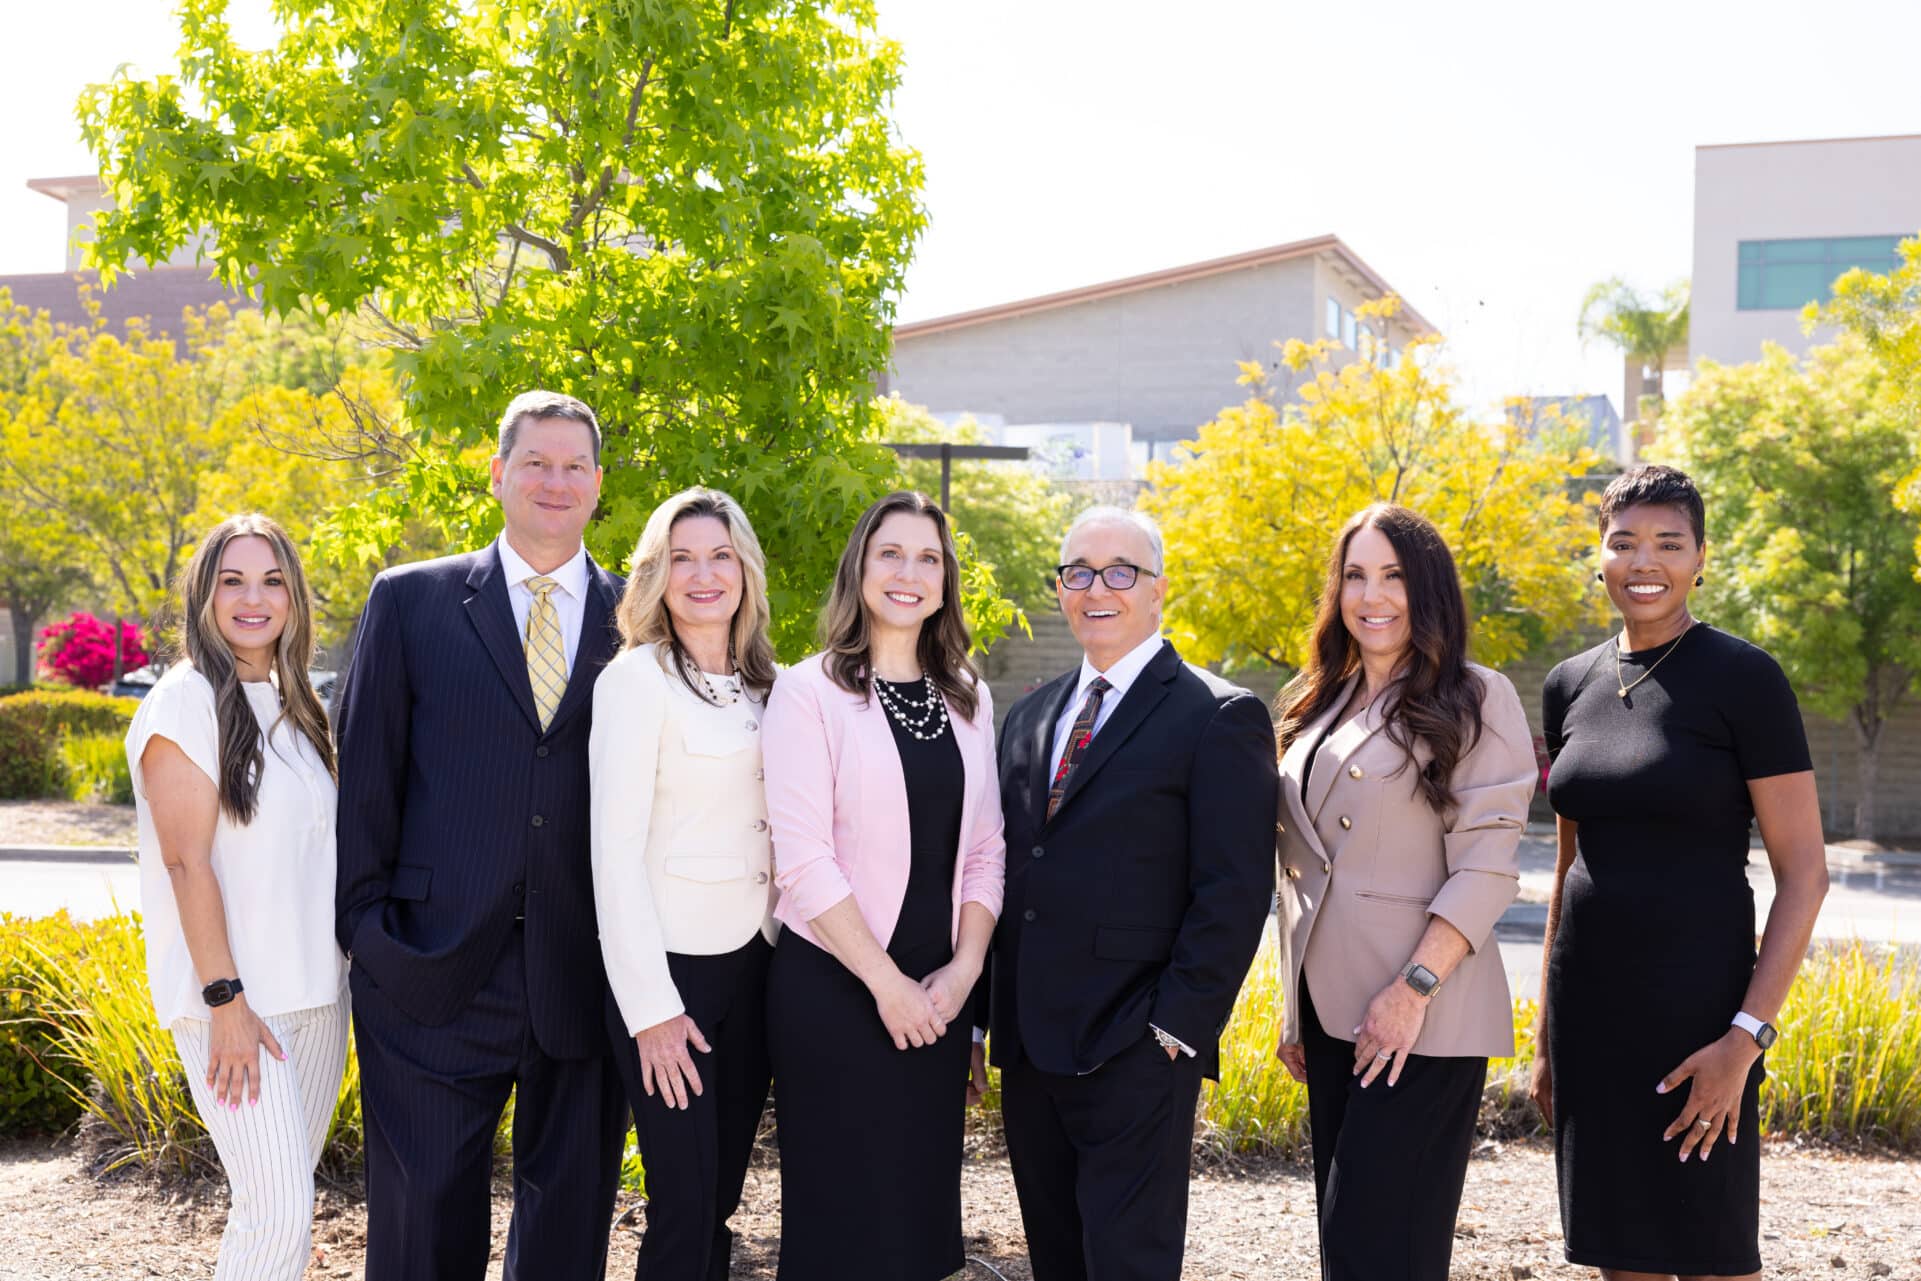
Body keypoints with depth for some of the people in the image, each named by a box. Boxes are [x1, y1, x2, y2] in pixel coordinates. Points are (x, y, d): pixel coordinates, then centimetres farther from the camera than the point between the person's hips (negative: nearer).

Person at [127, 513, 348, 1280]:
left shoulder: (293, 705, 13)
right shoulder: (187, 700, -9)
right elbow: (186, 860, -14)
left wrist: (346, 969, 12)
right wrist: (225, 1000, -17)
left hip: (315, 988, 7)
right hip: (233, 998, -7)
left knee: (287, 1195, 11)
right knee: (278, 1208, -11)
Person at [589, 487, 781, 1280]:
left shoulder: (762, 685, 10)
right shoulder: (637, 678, -9)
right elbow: (615, 851, -13)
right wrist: (652, 1008, -15)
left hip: (750, 959, 6)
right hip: (666, 968, -6)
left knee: (722, 1196, 11)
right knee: (683, 1207, -2)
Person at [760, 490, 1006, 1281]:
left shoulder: (967, 698, 9)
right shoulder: (811, 692, -7)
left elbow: (985, 848, 8)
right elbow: (803, 857, -13)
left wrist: (963, 970, -5)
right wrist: (886, 983, -13)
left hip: (937, 993, 5)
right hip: (834, 986, -5)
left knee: (921, 1197, 10)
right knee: (842, 1207, 3)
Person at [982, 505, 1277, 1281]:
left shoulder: (1219, 718, -6)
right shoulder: (1030, 718, 15)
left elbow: (1234, 892, -11)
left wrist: (1176, 1027, -16)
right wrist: (982, 1013, 12)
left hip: (1137, 1052, -6)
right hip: (1028, 1047, 7)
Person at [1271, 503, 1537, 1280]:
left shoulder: (1476, 700, -5)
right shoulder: (1318, 706, 14)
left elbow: (1489, 866, -12)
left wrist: (1415, 988, -19)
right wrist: (1294, 1007, 15)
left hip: (1423, 1018, -6)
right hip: (1331, 1012, 6)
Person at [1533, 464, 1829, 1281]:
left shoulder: (1744, 679, -9)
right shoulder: (1571, 687, 8)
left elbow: (1803, 872, -10)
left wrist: (1746, 1036, -18)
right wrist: (1549, 1031, 15)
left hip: (1697, 1010, -5)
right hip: (1589, 1003, 6)